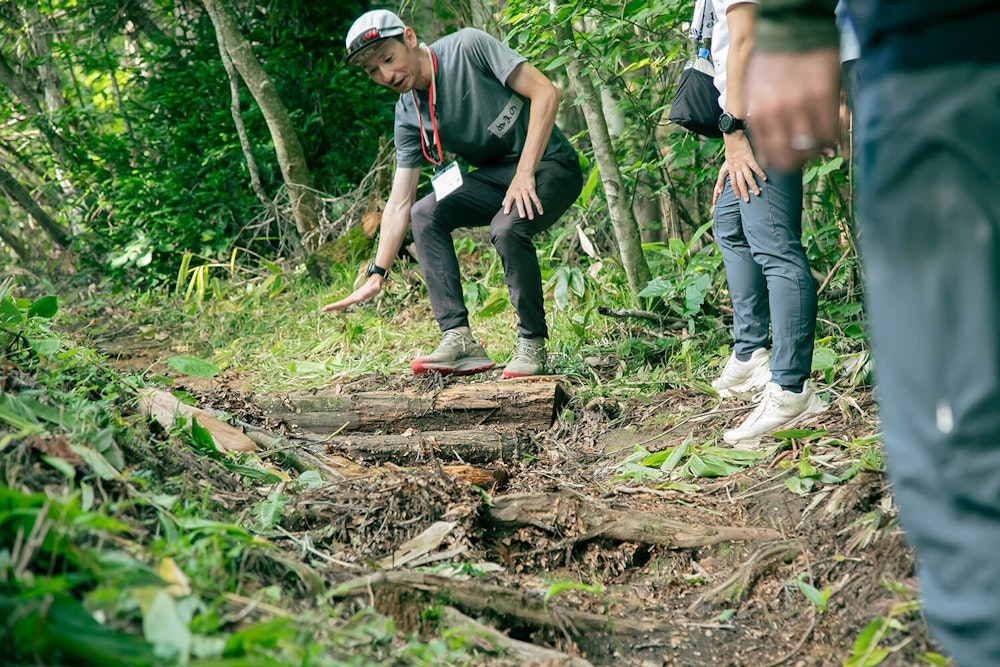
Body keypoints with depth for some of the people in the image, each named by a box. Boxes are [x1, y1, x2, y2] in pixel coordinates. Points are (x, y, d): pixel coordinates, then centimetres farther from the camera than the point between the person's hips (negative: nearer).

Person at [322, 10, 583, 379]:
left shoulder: (468, 46, -17)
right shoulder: (409, 115, 0)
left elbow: (545, 92, -20)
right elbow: (399, 204, 0)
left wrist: (524, 174, -25)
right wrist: (377, 274, -7)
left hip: (549, 165, -6)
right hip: (496, 175, 7)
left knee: (507, 228, -33)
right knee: (425, 215, -12)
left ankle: (532, 344, -15)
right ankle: (459, 339, -15)